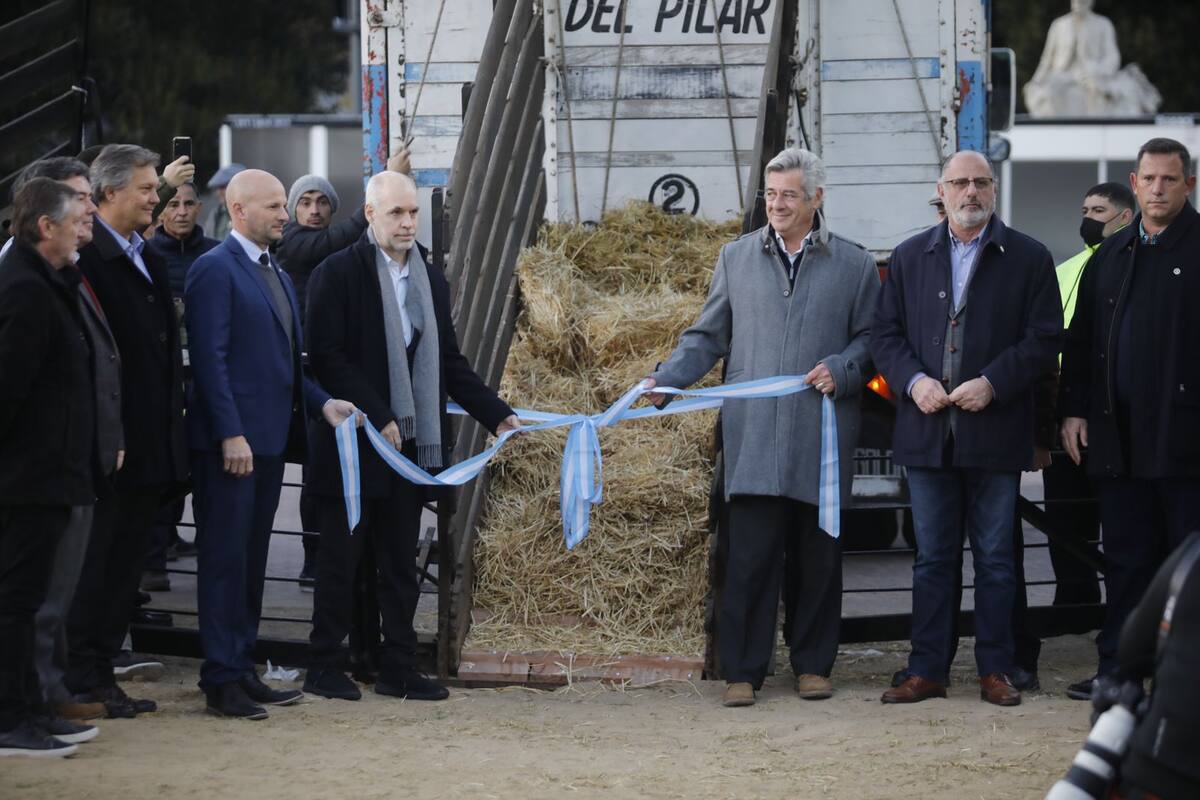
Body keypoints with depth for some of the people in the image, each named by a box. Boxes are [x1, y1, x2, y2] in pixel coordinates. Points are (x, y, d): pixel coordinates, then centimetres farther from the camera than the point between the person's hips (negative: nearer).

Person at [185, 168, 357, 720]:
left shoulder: (276, 274, 18)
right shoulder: (215, 270, -10)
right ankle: (222, 680, 0)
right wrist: (231, 435, -20)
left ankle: (242, 669, 19)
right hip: (229, 441, -9)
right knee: (225, 557, -4)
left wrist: (321, 402, 5)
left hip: (269, 437, 9)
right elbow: (210, 358, -16)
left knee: (251, 558, 12)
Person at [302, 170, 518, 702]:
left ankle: (399, 670, 12)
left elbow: (448, 361, 17)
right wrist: (377, 418, -18)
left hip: (409, 442, 5)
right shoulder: (338, 274, -7)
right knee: (342, 558, 2)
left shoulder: (431, 280, 13)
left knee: (401, 563, 8)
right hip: (353, 443, -5)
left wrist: (495, 414, 8)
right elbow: (327, 358, -13)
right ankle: (324, 668, 10)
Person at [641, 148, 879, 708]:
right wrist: (665, 379, 0)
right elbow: (707, 336, 14)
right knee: (750, 556, -6)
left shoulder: (854, 265, 7)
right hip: (753, 435, 0)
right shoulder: (737, 258, 11)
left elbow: (870, 340, 9)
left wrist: (840, 370, -9)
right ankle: (742, 671, 0)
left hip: (822, 435, 0)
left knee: (817, 557, 5)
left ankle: (813, 665, 18)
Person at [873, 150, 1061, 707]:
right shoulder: (909, 257, 11)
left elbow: (1043, 339, -2)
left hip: (996, 431, -2)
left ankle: (994, 671, 9)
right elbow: (885, 334, 9)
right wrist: (913, 381, -8)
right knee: (932, 557, 6)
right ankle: (927, 671, 10)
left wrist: (992, 384, -14)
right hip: (927, 431, 2)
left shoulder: (1029, 259, 3)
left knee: (995, 557, 3)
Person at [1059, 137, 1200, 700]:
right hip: (1120, 438, 5)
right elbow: (1079, 340, 18)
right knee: (1126, 559, 9)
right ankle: (1118, 669, 14)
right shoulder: (1111, 257, 16)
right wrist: (1073, 410, 10)